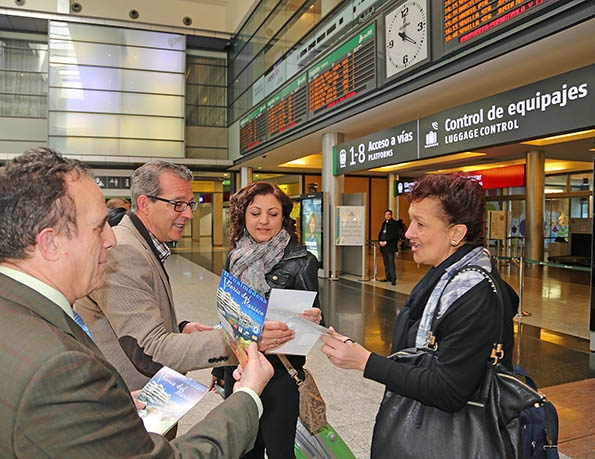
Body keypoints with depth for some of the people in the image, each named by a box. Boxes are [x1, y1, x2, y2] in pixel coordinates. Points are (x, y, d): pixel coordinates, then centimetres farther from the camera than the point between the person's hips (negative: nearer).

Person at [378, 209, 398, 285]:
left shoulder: (394, 223, -5)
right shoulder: (384, 223, 18)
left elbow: (393, 235, -13)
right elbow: (380, 233, 18)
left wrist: (386, 242, -16)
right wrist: (380, 241, 0)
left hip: (390, 246, -7)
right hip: (383, 246, 8)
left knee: (391, 262, -10)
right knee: (385, 262, 11)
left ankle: (393, 279, -10)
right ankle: (388, 277, 19)